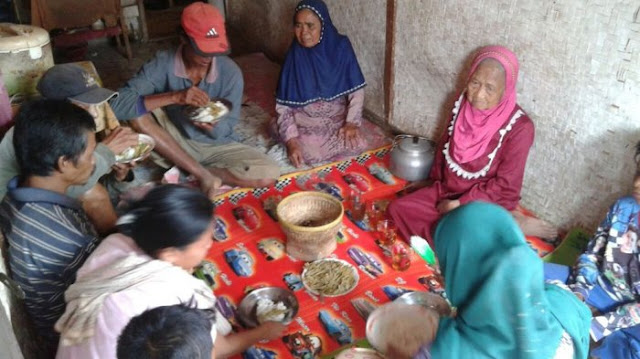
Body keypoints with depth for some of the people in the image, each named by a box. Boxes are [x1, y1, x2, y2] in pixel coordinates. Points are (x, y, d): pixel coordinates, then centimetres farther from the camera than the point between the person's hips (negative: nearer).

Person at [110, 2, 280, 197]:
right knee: (137, 113, -29)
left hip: (216, 145, 0)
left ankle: (184, 171, -12)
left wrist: (212, 126, -36)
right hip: (177, 142, 0)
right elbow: (118, 105, -30)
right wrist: (175, 97, -39)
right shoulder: (163, 64, -19)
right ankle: (203, 175, -20)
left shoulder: (230, 72, -17)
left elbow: (224, 130, -11)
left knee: (269, 174, -24)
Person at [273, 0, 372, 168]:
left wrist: (352, 123, -21)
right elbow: (283, 106, -13)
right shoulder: (294, 56, -13)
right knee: (311, 154, -27)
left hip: (337, 117, 1)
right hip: (305, 121, -1)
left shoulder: (341, 47, -12)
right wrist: (291, 141, -25)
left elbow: (356, 90, -7)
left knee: (357, 145, -25)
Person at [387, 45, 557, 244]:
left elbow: (505, 186, -19)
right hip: (447, 190, 7)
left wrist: (460, 205, -18)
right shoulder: (462, 103, -6)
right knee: (397, 208, -9)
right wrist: (436, 180, 14)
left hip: (485, 202, -7)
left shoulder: (519, 127, -23)